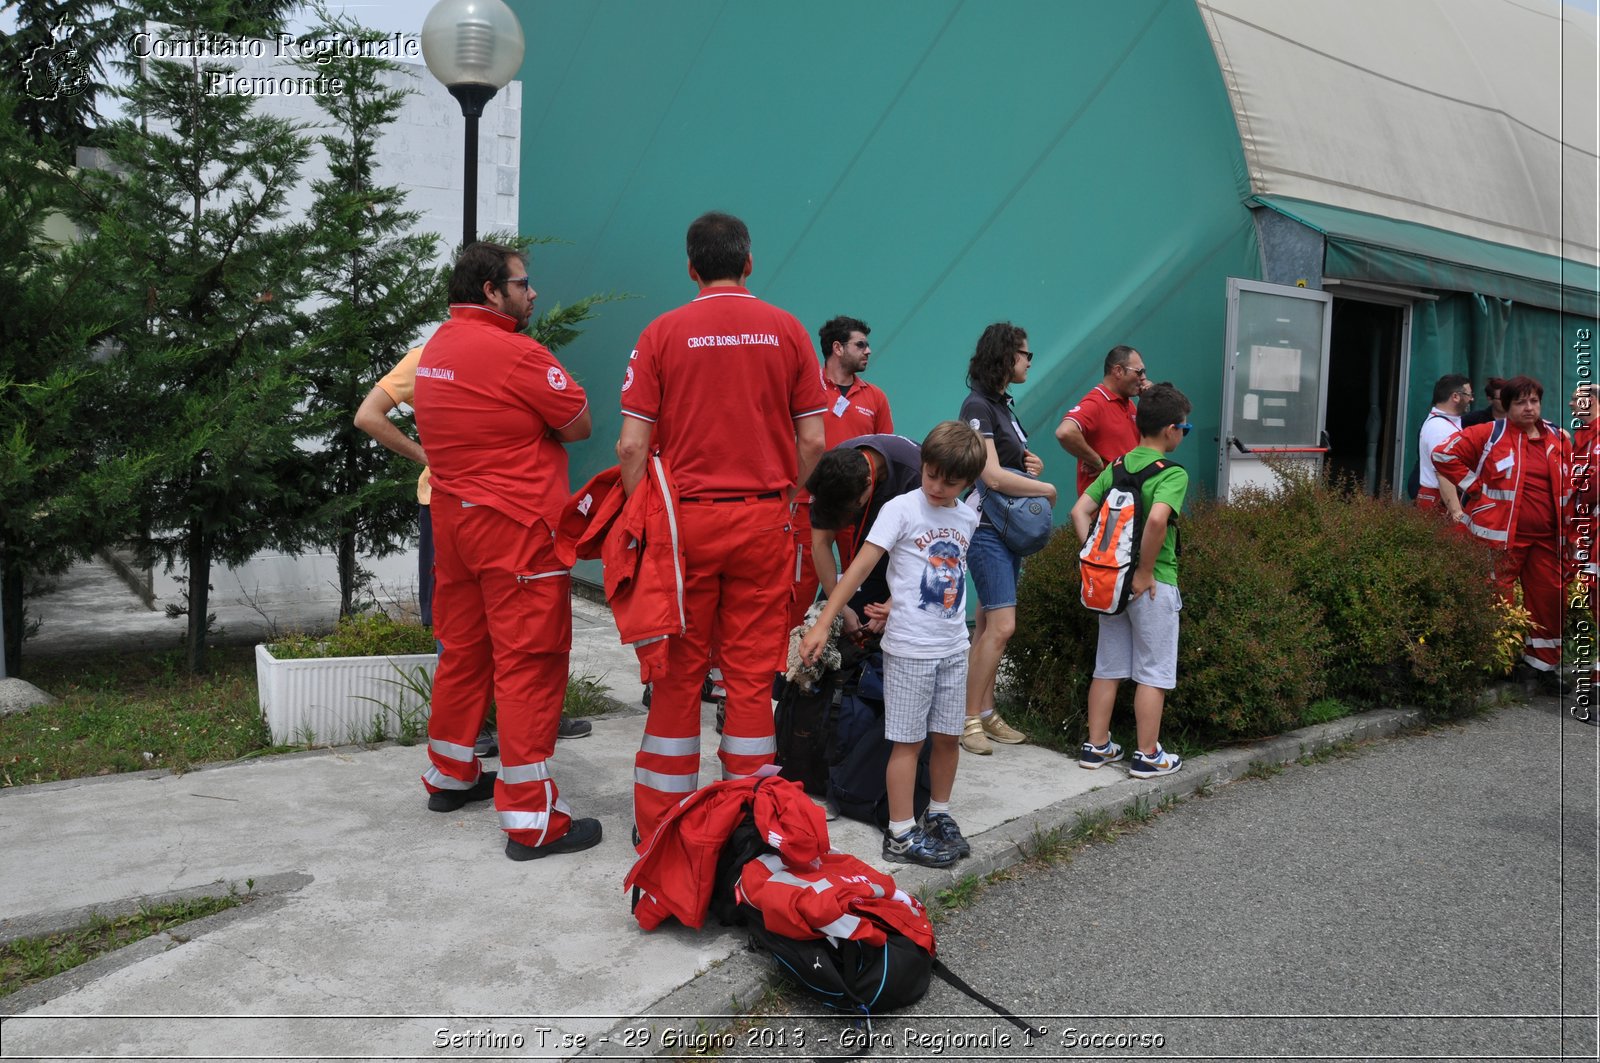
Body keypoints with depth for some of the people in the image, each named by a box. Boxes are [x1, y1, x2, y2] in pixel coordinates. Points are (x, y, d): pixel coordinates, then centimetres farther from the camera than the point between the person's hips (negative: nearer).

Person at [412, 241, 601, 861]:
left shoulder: (436, 347, 11)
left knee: (463, 649, 19)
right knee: (528, 663, -5)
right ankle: (532, 820, -2)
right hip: (516, 525, -9)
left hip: (452, 517, 9)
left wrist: (511, 427, 4)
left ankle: (451, 776, 33)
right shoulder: (514, 353, -16)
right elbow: (579, 425, -10)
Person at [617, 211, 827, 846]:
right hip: (764, 520, 1)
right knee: (753, 669, 7)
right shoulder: (786, 330, 3)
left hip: (683, 519, -1)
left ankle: (661, 822, 17)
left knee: (678, 671, 8)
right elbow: (813, 440, 1)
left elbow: (632, 444, -6)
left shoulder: (662, 333, -2)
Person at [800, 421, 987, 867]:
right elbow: (859, 568, -13)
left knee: (948, 736, 13)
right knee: (909, 741, 1)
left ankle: (939, 814, 32)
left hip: (953, 647, 5)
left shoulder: (968, 517, 6)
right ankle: (901, 835, 10)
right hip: (909, 648, -5)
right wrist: (823, 624, -18)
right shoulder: (901, 509, -10)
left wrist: (893, 607, 4)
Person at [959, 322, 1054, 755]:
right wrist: (1047, 489, -9)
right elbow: (994, 476, -21)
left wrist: (1035, 465, 3)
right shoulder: (978, 406, -13)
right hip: (986, 527, -9)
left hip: (1010, 526, 9)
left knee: (988, 626, 10)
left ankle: (986, 714, 15)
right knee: (1001, 626, -13)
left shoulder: (1003, 404, 15)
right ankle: (969, 720, -5)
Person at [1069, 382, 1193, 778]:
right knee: (1153, 672, 6)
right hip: (1154, 585, -6)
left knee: (1108, 667, 15)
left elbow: (1079, 511, 2)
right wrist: (1146, 572, -21)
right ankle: (1148, 756, 13)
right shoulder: (1172, 474, -14)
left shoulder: (1117, 467, 7)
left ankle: (1096, 746, 22)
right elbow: (1157, 519, -31)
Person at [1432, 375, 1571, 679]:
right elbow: (1445, 454, -8)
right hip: (1501, 535, -5)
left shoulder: (1558, 438, 11)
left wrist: (1564, 523, 13)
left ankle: (1543, 658, 26)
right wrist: (1475, 487, -8)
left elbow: (1568, 481, 21)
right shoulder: (1490, 434, -4)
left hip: (1545, 537, 5)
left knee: (1549, 595, 11)